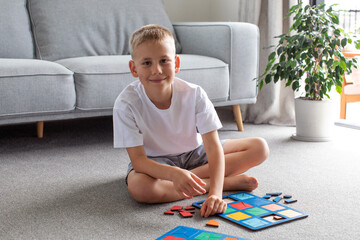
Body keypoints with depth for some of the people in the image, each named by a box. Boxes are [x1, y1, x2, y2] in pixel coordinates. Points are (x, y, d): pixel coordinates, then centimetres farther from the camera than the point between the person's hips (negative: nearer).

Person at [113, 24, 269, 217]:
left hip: (195, 154, 2)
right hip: (155, 162, -1)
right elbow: (138, 159, -27)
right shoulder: (126, 103, -26)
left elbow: (213, 146, -26)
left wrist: (215, 193, -42)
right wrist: (174, 173, -47)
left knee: (260, 147, -12)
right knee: (139, 187, -39)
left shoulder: (194, 94, -22)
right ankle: (229, 181, -24)